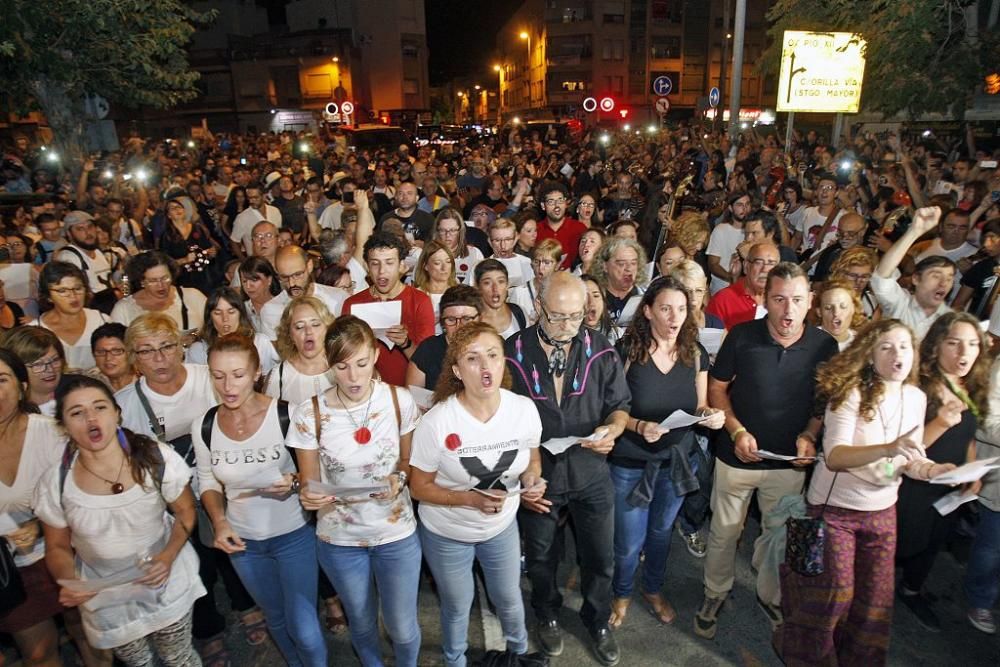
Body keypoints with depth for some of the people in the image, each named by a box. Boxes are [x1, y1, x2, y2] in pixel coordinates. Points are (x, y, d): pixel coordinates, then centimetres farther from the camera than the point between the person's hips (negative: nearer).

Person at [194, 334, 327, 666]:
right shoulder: (203, 425, -9)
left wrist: (294, 483, -27)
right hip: (242, 541, 4)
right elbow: (208, 481, 5)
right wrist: (219, 522, -10)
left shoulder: (286, 415, -21)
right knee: (276, 618, 24)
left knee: (304, 628, 2)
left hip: (294, 535, -3)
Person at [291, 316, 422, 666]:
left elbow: (409, 460, 1)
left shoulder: (400, 400, -15)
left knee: (402, 627, 13)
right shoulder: (309, 414, -16)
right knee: (362, 623, 24)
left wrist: (399, 478, -21)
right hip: (339, 539, 1)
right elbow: (309, 483, -6)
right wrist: (309, 495, -29)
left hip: (397, 533, 0)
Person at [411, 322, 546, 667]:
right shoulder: (436, 422, -28)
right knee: (457, 607, 22)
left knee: (509, 598, 26)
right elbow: (419, 487, -16)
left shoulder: (525, 409, -18)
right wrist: (471, 499, -30)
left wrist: (532, 480, -22)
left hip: (502, 526, 3)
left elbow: (532, 460, 1)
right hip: (447, 533, -2)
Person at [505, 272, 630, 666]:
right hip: (536, 477, -1)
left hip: (591, 475, 1)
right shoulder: (513, 353, -16)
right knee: (540, 558, 22)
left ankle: (598, 621, 48)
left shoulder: (600, 350, -10)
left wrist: (611, 429, -21)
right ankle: (547, 615, 52)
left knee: (600, 559, 18)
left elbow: (619, 405, 2)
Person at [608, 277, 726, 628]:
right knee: (629, 542, 9)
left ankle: (653, 589, 51)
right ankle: (622, 593, 40)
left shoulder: (695, 353, -5)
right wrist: (638, 426, -30)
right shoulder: (626, 351, -18)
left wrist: (711, 415, -18)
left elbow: (699, 408, 4)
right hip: (631, 463, -4)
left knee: (661, 531, 25)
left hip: (678, 460, 4)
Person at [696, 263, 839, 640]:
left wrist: (809, 435, -11)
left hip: (789, 462, 2)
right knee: (724, 532, 15)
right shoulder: (742, 336, -14)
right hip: (737, 457, -1)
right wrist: (737, 431, -16)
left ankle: (769, 596, 44)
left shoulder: (825, 346, -9)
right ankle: (716, 593, 37)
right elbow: (717, 388, -4)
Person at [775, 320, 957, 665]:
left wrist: (928, 468, -16)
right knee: (834, 592, -1)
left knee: (876, 597, 12)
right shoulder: (852, 393, -20)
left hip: (882, 511, 5)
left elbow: (910, 458, 6)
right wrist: (889, 449, -43)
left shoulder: (916, 398, -1)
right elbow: (834, 456, -29)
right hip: (835, 507, -5)